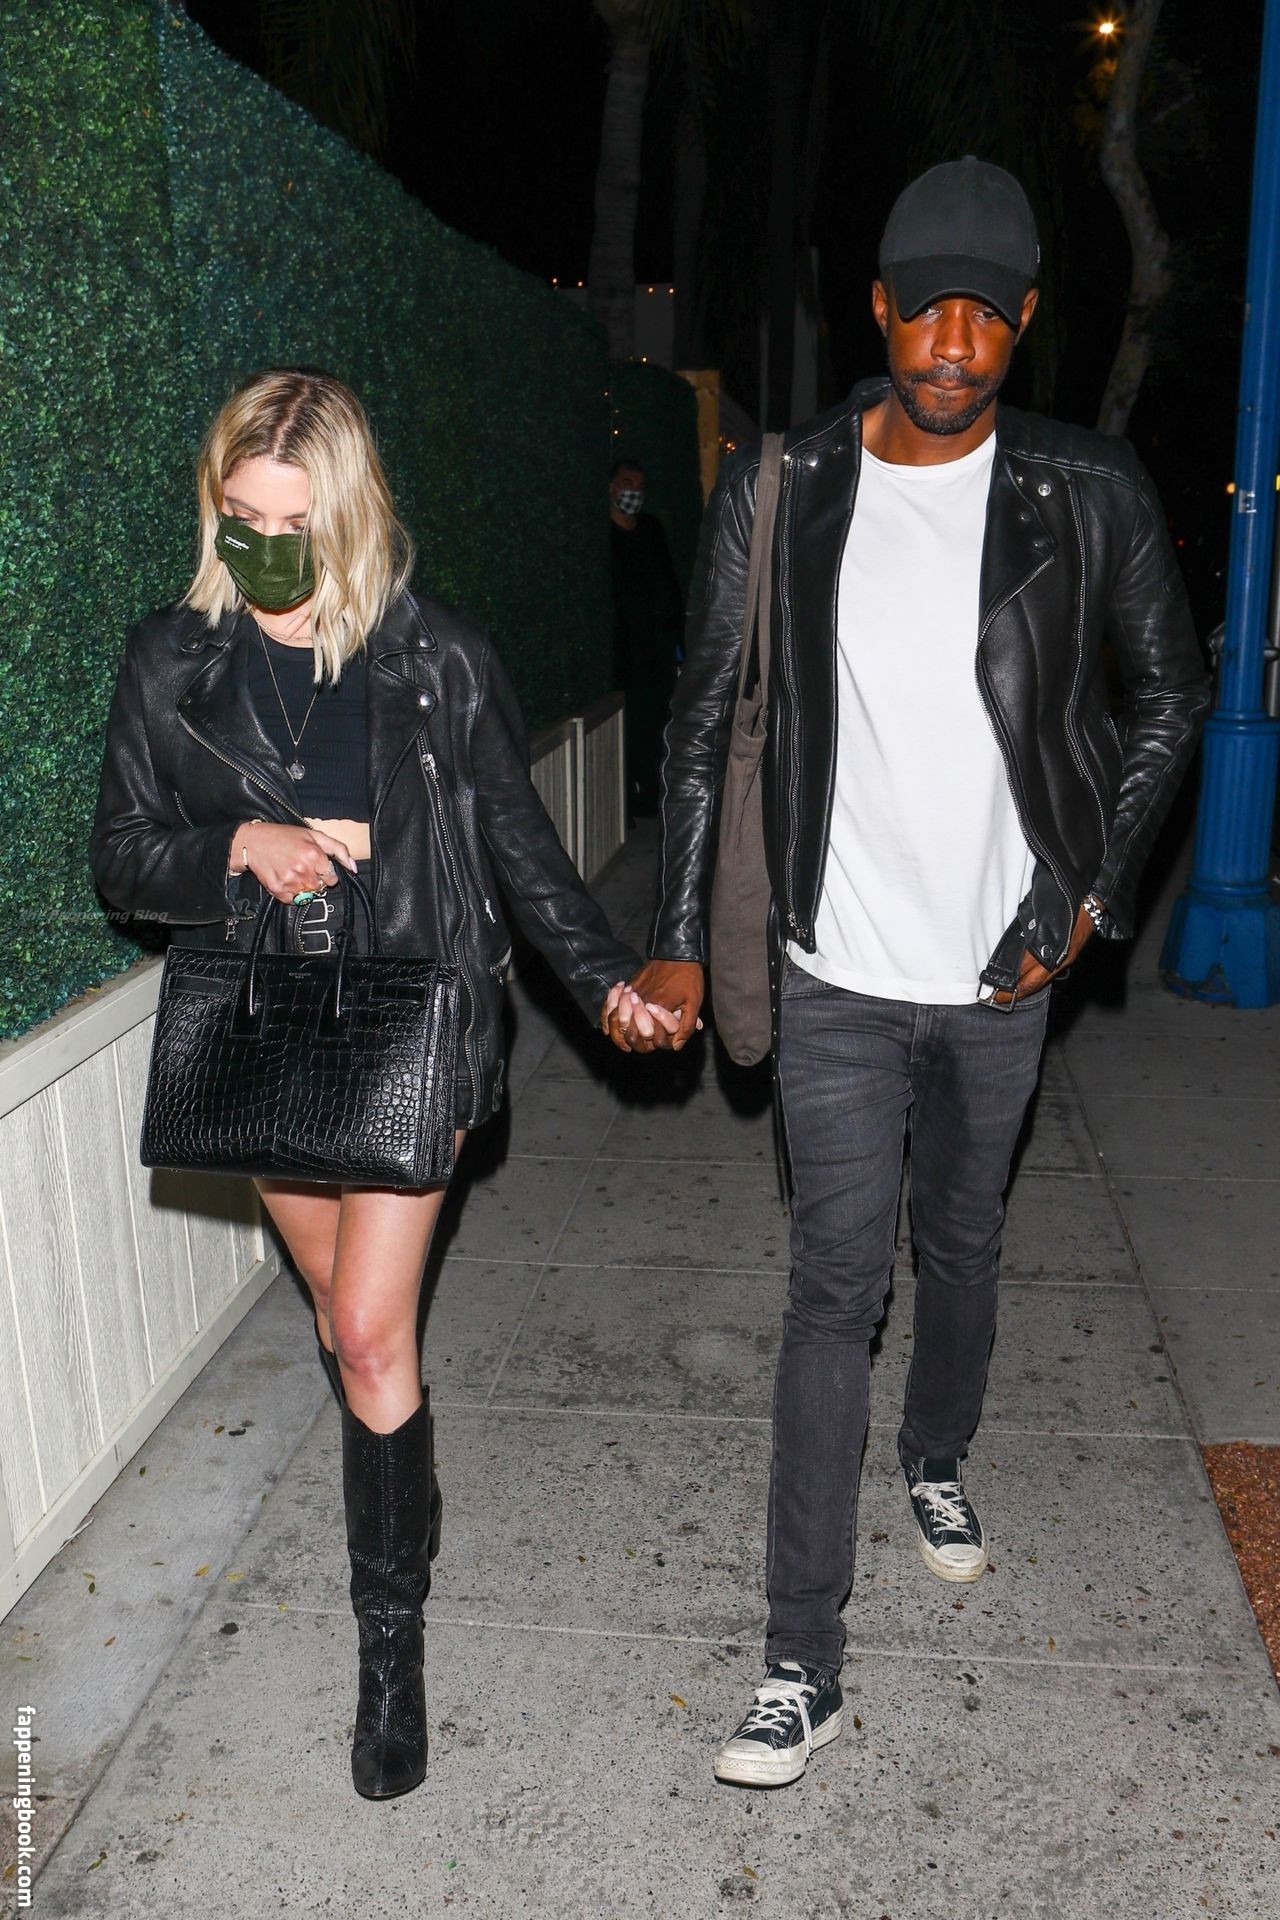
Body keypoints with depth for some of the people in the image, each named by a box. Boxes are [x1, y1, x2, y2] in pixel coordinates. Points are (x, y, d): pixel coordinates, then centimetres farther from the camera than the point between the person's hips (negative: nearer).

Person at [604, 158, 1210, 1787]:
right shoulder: (778, 494, -5)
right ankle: (804, 1662, 10)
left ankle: (938, 1463, 50)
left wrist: (1087, 893, 1)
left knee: (963, 1244, 20)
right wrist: (676, 944, -5)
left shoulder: (1091, 498, -4)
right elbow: (704, 719, 0)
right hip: (839, 975, -1)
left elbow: (1169, 697, 9)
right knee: (834, 1288, -1)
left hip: (1000, 974, 2)